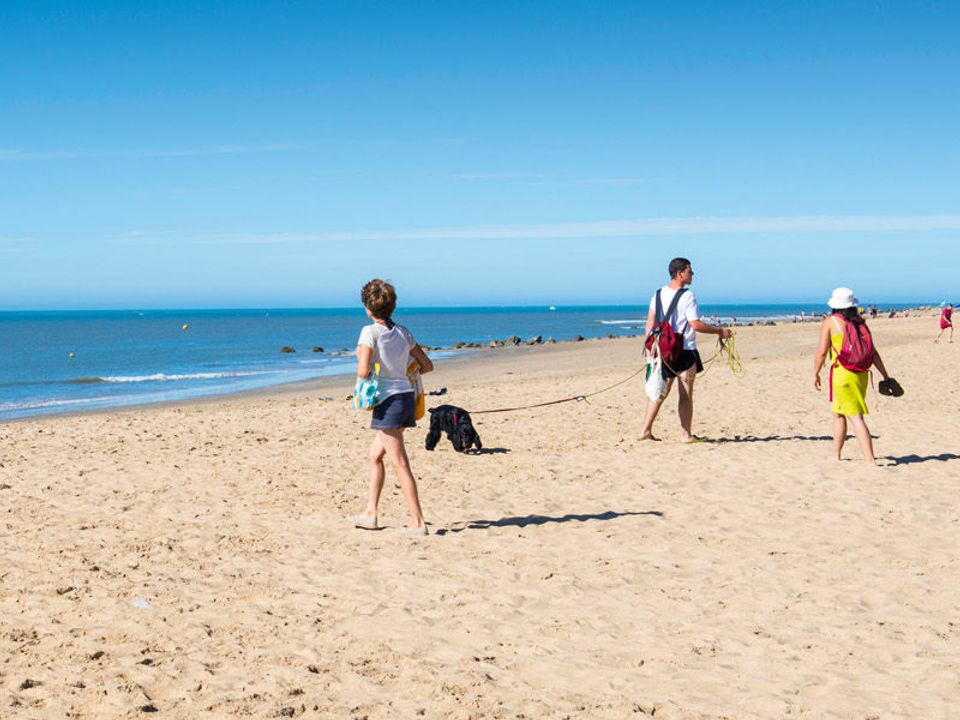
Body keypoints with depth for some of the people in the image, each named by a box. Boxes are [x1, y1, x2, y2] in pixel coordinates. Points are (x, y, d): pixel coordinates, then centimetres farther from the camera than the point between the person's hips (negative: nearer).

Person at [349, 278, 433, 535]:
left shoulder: (371, 331, -9)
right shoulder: (403, 332, 11)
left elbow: (363, 372, -16)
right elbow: (427, 365, 14)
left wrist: (360, 360, 4)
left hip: (388, 401, -8)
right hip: (407, 397, 8)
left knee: (400, 465, -3)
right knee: (374, 455, 20)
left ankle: (418, 522, -3)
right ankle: (370, 512, 24)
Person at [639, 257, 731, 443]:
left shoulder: (659, 293, 7)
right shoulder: (687, 296, -13)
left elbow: (650, 321, 8)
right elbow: (696, 325, -17)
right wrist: (720, 331, -6)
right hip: (685, 351, -6)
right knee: (685, 394, 2)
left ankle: (646, 430, 10)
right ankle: (686, 434, 5)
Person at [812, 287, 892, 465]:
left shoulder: (830, 322, -3)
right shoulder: (860, 323, 10)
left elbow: (822, 351, -8)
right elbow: (873, 353, 8)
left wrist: (815, 374, 4)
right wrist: (885, 376, 11)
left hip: (842, 374, -6)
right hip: (861, 374, 6)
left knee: (856, 417, -4)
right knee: (837, 413, 19)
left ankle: (869, 458, -5)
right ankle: (836, 454, 21)